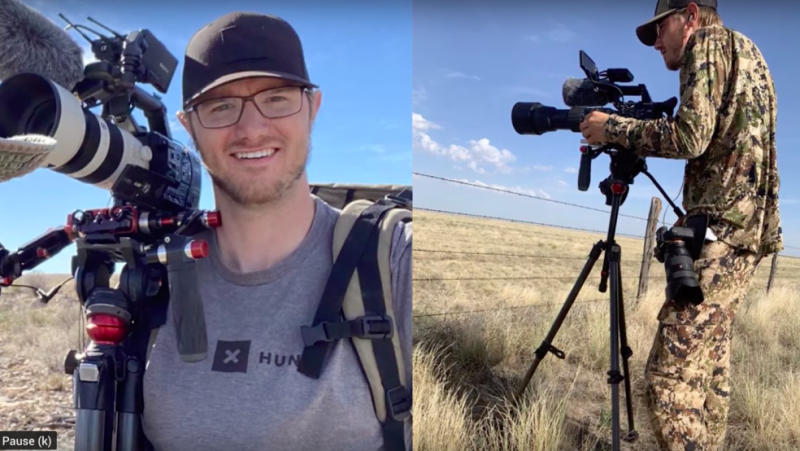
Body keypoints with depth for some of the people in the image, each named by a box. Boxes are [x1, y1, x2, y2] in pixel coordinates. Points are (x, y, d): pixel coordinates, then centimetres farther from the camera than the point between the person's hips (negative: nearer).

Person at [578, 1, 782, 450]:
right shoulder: (745, 51, 25)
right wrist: (631, 137, 20)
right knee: (711, 361, 13)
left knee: (671, 374, -13)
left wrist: (613, 127, -5)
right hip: (750, 226, 10)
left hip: (723, 228, -10)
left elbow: (691, 137, -16)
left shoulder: (709, 42, -3)